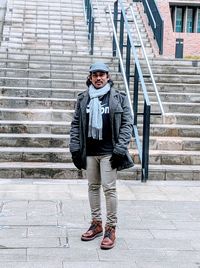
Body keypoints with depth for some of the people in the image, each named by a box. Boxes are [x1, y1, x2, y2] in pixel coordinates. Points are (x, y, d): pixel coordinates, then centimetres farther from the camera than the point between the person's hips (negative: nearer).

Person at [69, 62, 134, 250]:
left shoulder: (119, 98, -1)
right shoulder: (83, 98, 8)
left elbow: (127, 123, -4)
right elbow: (76, 123, 11)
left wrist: (120, 148, -12)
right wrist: (75, 147, 2)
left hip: (108, 151, -4)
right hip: (89, 151, 4)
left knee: (109, 188, -5)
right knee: (93, 186, 12)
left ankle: (111, 228, 5)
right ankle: (96, 223, 24)